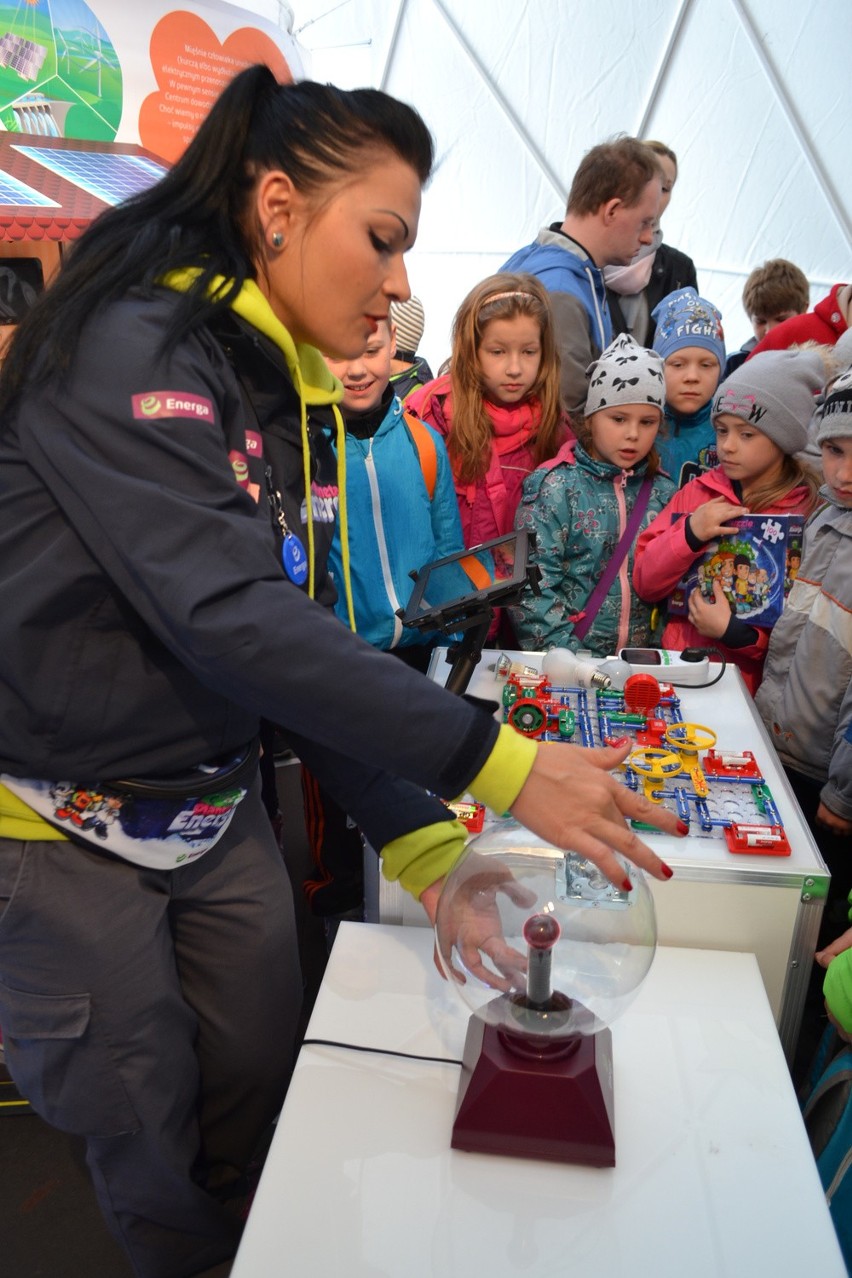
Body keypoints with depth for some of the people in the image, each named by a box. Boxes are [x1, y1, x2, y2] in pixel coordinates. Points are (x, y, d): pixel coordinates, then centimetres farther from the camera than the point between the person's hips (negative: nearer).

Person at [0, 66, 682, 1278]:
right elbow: (227, 616, -32)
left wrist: (423, 845, -9)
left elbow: (298, 645, -1)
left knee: (264, 1096, 20)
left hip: (220, 808, 7)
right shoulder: (130, 346, -20)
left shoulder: (287, 399, 3)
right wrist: (498, 764, -32)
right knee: (148, 1147, 14)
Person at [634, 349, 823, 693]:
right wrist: (690, 534, -11)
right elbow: (645, 584, 4)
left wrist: (736, 632, -16)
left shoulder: (811, 511, -4)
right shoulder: (698, 492, 7)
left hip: (750, 683, -3)